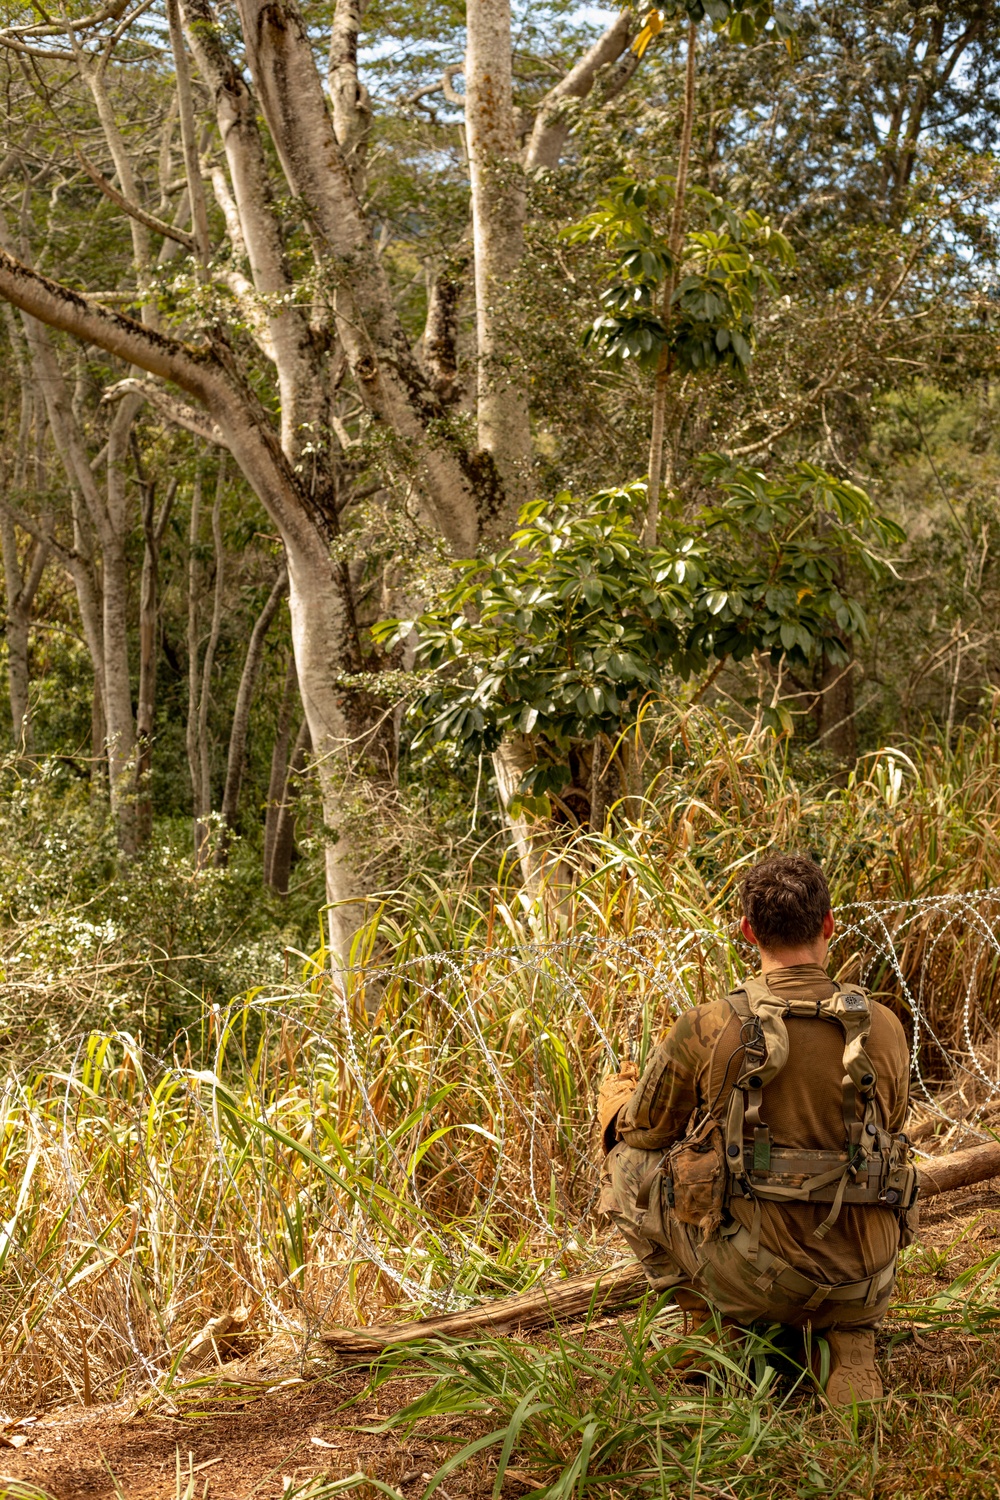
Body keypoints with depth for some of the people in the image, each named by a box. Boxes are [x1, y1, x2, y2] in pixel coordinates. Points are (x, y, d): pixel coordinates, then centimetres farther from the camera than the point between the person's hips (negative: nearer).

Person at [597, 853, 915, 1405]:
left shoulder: (706, 1028, -11)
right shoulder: (884, 1028, -3)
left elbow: (639, 1128, 5)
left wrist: (616, 1089, 29)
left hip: (756, 1277, -2)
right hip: (863, 1288, 3)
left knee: (628, 1162, 17)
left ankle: (711, 1322, 14)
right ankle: (851, 1341, 13)